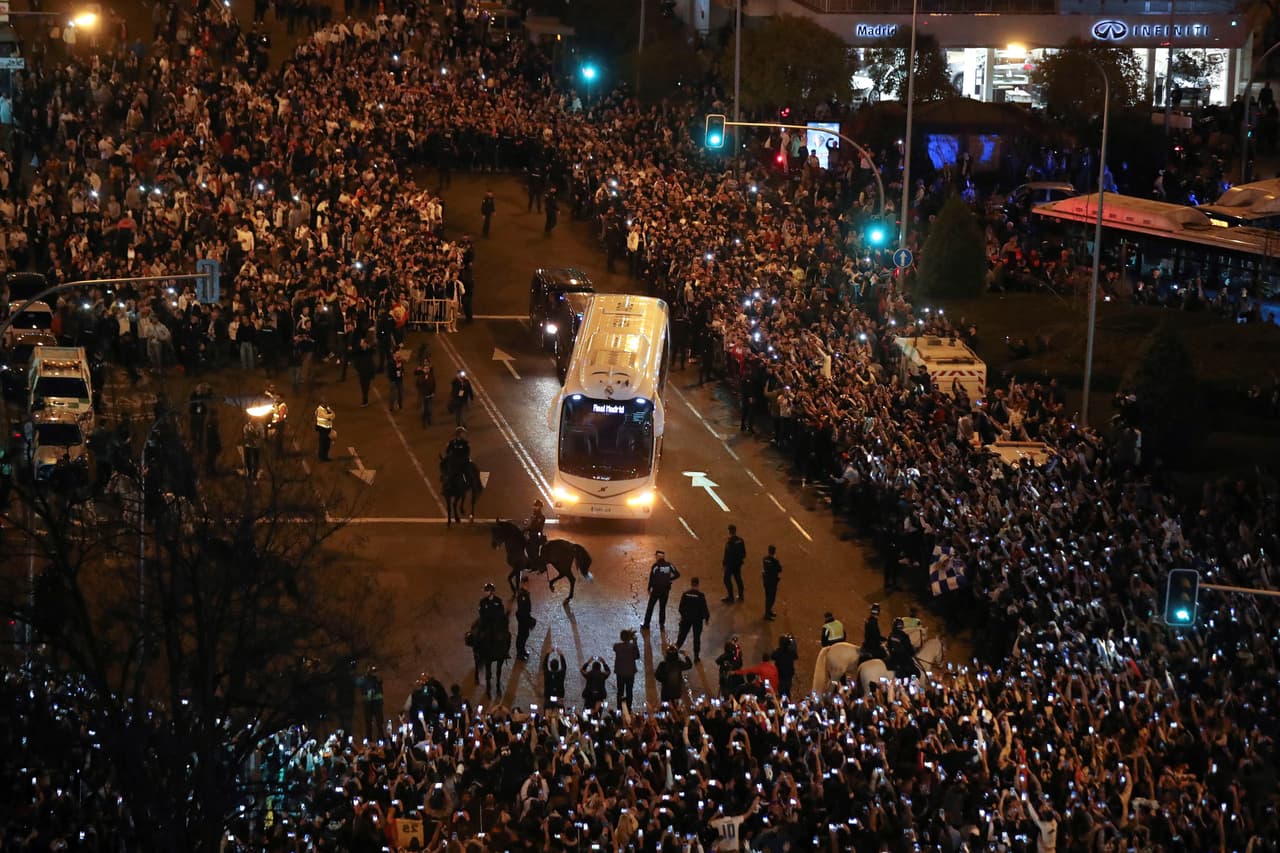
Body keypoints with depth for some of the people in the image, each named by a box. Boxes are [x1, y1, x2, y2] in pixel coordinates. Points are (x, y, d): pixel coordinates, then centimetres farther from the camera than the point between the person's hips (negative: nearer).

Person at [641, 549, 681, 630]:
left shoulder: (655, 566, -13)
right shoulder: (669, 565, -2)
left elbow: (651, 578, -13)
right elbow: (677, 574, 1)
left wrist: (649, 589, -2)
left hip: (656, 589, -3)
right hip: (666, 590, 3)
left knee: (650, 607, 10)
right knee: (663, 607, 17)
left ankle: (646, 624, 15)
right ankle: (662, 624, 20)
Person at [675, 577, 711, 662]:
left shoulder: (686, 594, -8)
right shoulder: (700, 595, -17)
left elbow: (681, 607, 1)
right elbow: (704, 608, -11)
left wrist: (682, 615, 19)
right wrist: (706, 618, 4)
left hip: (686, 618, 2)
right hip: (698, 619, -2)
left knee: (682, 635, 14)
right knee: (697, 637, 9)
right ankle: (696, 656, 14)